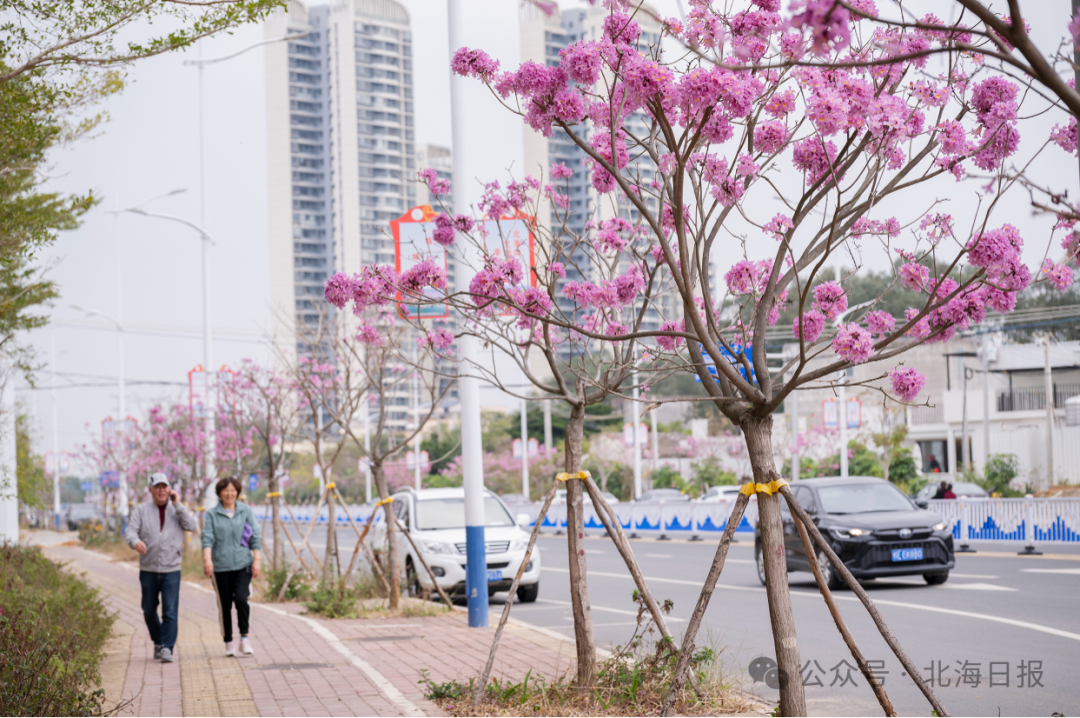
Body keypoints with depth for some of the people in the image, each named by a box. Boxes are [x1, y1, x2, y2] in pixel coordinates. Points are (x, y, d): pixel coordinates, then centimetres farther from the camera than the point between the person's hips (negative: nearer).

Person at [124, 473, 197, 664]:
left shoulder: (177, 510, 4)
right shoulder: (142, 510, 1)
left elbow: (192, 526, -12)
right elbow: (130, 531, -11)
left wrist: (177, 505, -15)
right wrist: (135, 542, -34)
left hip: (171, 570, -1)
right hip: (148, 569, 1)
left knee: (170, 611, -10)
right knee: (149, 610, 12)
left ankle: (167, 649, -8)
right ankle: (158, 641, 34)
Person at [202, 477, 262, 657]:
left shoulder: (246, 511, 6)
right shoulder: (212, 514, 3)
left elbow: (256, 537, 6)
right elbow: (207, 538, -6)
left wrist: (257, 560, -2)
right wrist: (207, 559, -21)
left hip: (243, 564, 0)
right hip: (221, 567, 0)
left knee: (241, 599, -17)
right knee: (225, 605, 6)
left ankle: (244, 637, -5)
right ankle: (228, 642, 16)